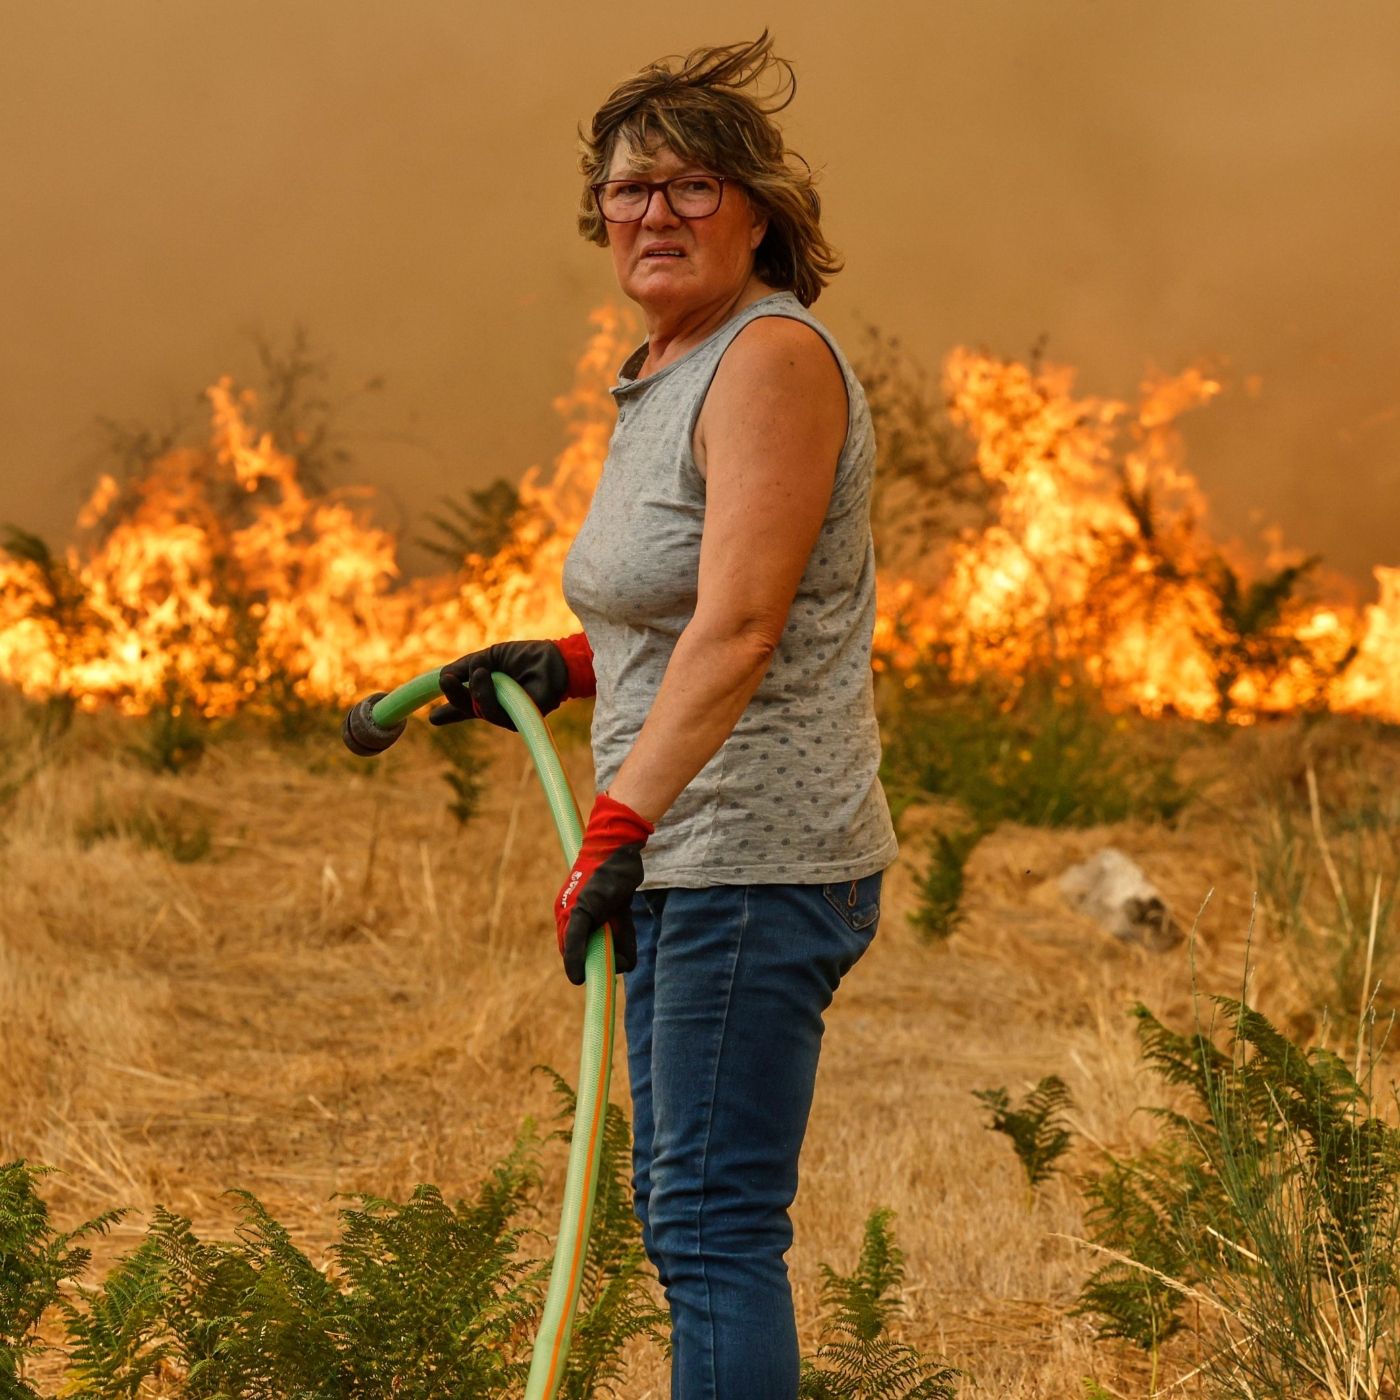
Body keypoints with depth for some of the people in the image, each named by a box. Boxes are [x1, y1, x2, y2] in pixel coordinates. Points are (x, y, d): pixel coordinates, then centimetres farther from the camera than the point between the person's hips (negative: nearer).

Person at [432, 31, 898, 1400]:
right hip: (686, 864, 10)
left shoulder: (773, 359, -14)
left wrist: (617, 825, -31)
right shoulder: (669, 369, 16)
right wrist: (566, 668, 21)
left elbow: (740, 629, -25)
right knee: (681, 1206, 14)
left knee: (714, 1219, -11)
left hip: (755, 863, -10)